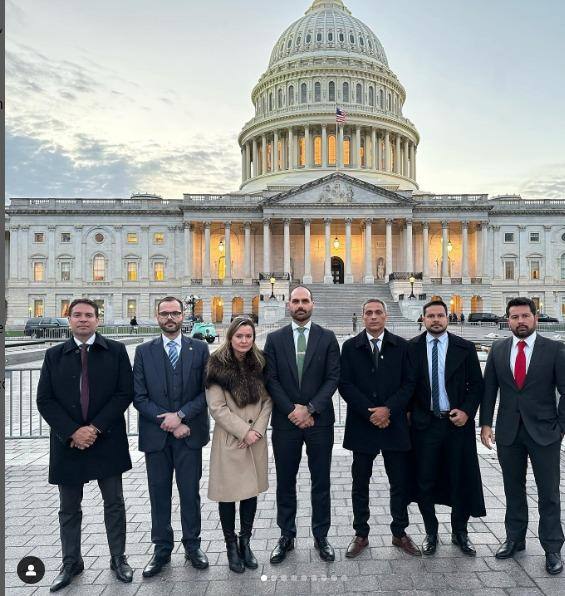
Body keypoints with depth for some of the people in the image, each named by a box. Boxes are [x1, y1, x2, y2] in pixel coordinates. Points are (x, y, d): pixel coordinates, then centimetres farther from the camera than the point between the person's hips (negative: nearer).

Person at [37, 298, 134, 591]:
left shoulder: (116, 351, -2)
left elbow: (125, 393, -7)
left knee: (114, 503, 10)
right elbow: (44, 400, -1)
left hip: (107, 441, -1)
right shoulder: (54, 355, 3)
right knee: (68, 508, 15)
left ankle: (118, 558, 28)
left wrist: (96, 427, -14)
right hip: (67, 442, 2)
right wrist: (72, 432, -12)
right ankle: (71, 562, 34)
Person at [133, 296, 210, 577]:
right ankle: (162, 549, 28)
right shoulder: (144, 351, 2)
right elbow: (139, 396, -3)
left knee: (190, 492, 10)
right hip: (156, 435, 1)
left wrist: (181, 415, -14)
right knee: (159, 494, 11)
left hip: (189, 434, 0)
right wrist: (168, 423, -11)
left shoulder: (199, 348, 1)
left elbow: (207, 391, -2)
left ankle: (192, 545, 28)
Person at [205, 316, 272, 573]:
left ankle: (245, 542, 30)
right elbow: (217, 407, -12)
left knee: (251, 491, 12)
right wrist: (244, 432, -14)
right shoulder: (218, 365, -9)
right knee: (228, 494, 7)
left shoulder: (259, 363, 3)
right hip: (228, 439, -3)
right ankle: (231, 545, 27)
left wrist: (258, 429, -9)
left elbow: (267, 400, 4)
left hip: (257, 439, 4)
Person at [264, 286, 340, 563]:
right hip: (285, 421, 1)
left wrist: (310, 409, -13)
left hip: (319, 420, 0)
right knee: (285, 481, 11)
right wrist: (291, 410, -11)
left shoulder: (327, 338, 1)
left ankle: (321, 536, 27)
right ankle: (286, 536, 28)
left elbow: (333, 377, -4)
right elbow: (271, 379, -2)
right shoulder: (274, 338, 3)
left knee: (321, 481, 10)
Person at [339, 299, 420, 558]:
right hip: (361, 425, 0)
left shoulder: (401, 346, 3)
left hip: (394, 424, 1)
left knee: (400, 483, 10)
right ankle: (361, 535, 25)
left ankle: (400, 533, 29)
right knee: (360, 484, 10)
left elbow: (409, 383, 0)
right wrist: (370, 412, -12)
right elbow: (345, 384, -4)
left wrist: (388, 409, -13)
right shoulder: (350, 347, 1)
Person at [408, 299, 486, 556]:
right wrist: (408, 412, -2)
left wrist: (466, 411, -8)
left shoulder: (465, 348, -1)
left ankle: (459, 532, 33)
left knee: (461, 479, 12)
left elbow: (477, 384, 3)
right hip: (424, 424, 0)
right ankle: (431, 533, 28)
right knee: (425, 481, 7)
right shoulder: (411, 348, -1)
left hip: (457, 422, 1)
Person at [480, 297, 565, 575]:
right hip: (508, 432, 3)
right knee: (513, 489, 15)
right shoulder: (498, 349, 1)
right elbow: (488, 388, 4)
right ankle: (515, 538, 32)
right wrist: (485, 424, 0)